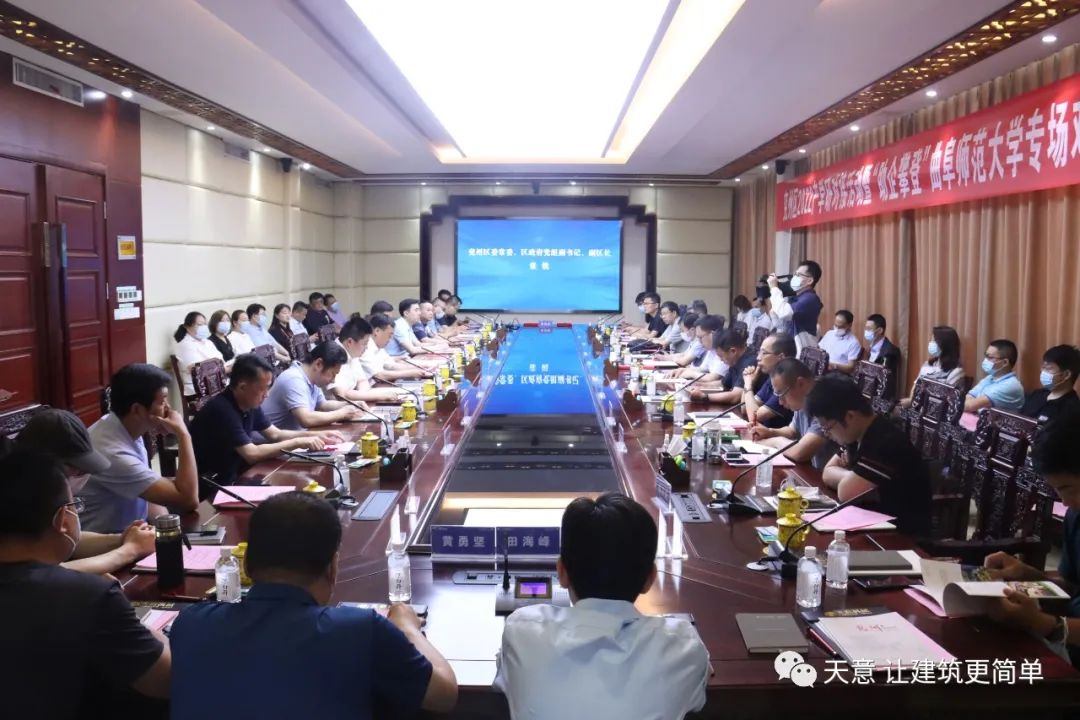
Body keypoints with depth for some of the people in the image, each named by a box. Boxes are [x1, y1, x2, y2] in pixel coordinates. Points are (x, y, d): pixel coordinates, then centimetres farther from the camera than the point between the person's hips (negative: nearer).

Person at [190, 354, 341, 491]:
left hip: (235, 476, 8)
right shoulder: (222, 410, -25)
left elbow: (275, 434, 12)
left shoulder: (250, 404, 1)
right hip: (211, 488, -8)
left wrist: (316, 435, -1)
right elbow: (252, 454, -29)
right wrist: (297, 443, -23)